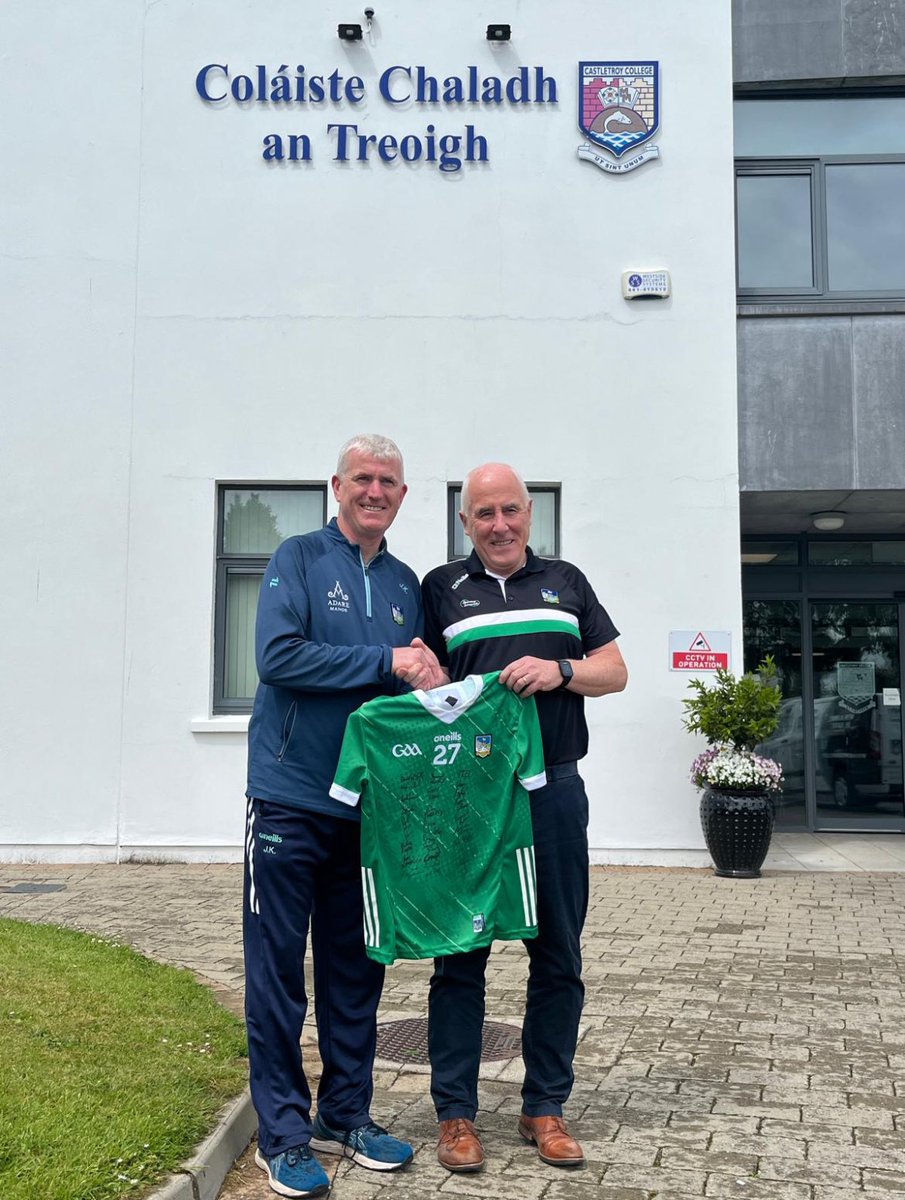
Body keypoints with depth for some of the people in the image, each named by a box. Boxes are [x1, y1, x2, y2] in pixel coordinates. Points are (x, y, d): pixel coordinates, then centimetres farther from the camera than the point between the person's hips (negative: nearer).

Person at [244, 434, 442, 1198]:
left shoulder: (405, 584, 13)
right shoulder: (298, 559, -2)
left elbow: (418, 679, 17)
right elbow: (278, 655, -16)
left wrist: (428, 676, -6)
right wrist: (384, 663, -17)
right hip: (292, 798, -5)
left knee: (355, 971, 13)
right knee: (279, 971, 1)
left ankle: (346, 1116, 26)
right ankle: (283, 1134, 12)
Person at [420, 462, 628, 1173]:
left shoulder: (566, 582, 14)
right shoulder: (441, 588, 9)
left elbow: (615, 671, 11)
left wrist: (560, 671, -9)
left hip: (554, 789, 2)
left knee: (558, 954, 8)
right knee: (460, 953, 3)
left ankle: (545, 1107, 22)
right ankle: (456, 1113, 15)